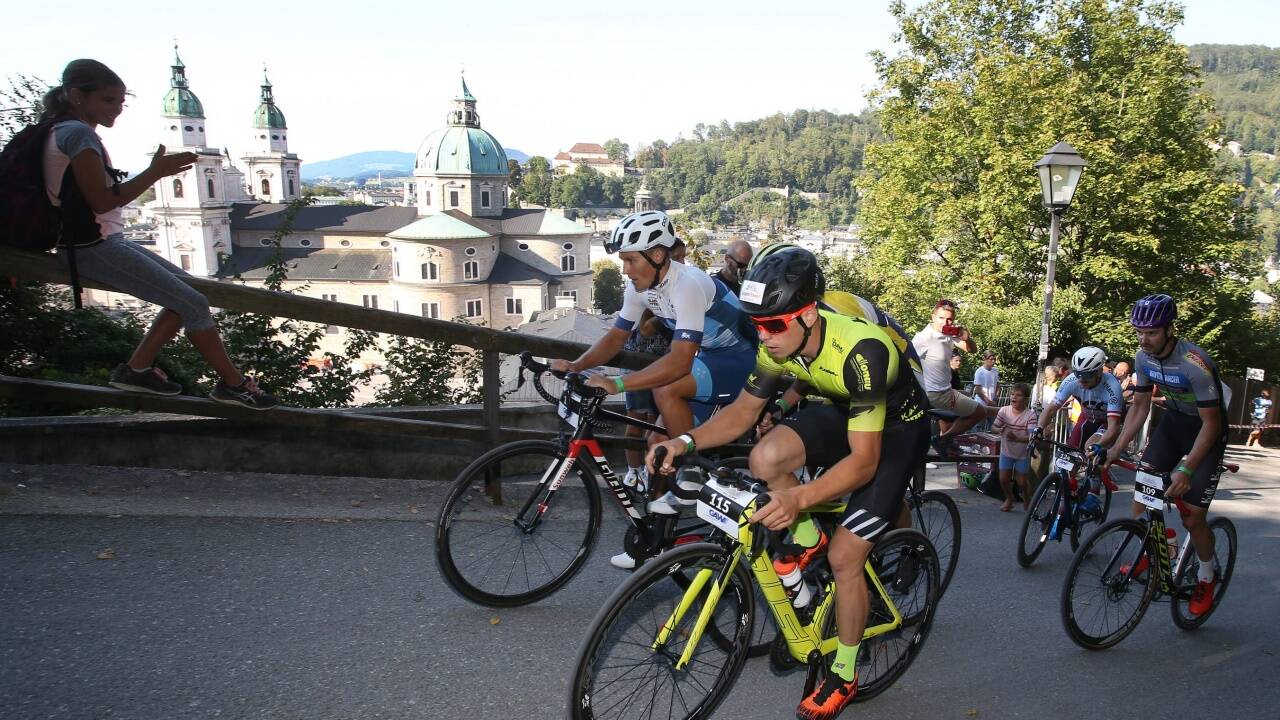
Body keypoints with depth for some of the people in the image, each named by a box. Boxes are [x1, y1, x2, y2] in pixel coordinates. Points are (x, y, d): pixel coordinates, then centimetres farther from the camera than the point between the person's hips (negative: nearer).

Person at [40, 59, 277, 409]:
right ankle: (234, 383, -4)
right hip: (95, 246, -10)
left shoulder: (63, 131, 18)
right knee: (194, 304, -13)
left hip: (102, 241, 10)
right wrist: (155, 172, -21)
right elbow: (102, 200, -20)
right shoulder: (79, 133, -13)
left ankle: (137, 368, 9)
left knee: (187, 289, 11)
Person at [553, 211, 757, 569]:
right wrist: (576, 365, -14)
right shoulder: (640, 287, -4)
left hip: (740, 360, -8)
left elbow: (680, 360, -38)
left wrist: (616, 384, -42)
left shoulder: (687, 285, -30)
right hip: (707, 359, 9)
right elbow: (616, 336, 4)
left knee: (665, 390, -32)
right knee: (658, 442, 1)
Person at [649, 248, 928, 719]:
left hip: (896, 427, -5)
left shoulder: (859, 351, -38)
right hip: (842, 413, 6)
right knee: (765, 458, -23)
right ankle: (807, 539, 6)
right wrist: (686, 441, -23)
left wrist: (799, 497, -52)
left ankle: (844, 676, 14)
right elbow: (743, 411, -6)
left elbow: (863, 461, -37)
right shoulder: (778, 346, -19)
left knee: (844, 556, -10)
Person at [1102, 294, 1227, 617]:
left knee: (1192, 518, -5)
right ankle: (1149, 552, 13)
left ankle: (1207, 576, 22)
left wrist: (1186, 470, -34)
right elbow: (1140, 407, -1)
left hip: (1207, 429, -6)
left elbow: (1211, 423, -27)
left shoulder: (1195, 363, -32)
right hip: (1174, 420, 6)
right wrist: (1115, 451, -8)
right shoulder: (1144, 357, -12)